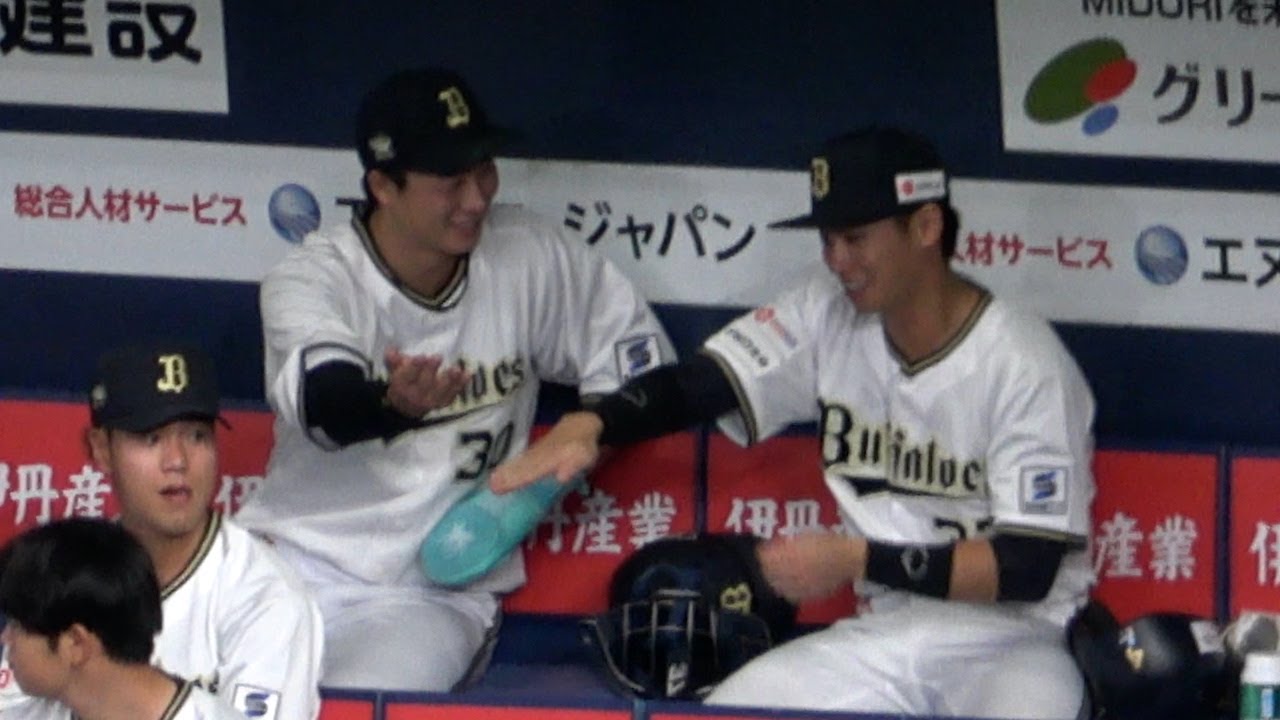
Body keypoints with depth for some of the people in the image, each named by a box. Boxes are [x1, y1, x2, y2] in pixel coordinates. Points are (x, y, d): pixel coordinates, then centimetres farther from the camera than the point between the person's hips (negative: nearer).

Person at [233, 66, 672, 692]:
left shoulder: (527, 258, 0)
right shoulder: (309, 278, -8)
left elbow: (636, 357, 14)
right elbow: (320, 395, -31)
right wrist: (392, 404, -54)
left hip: (436, 596, 0)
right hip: (295, 566, 0)